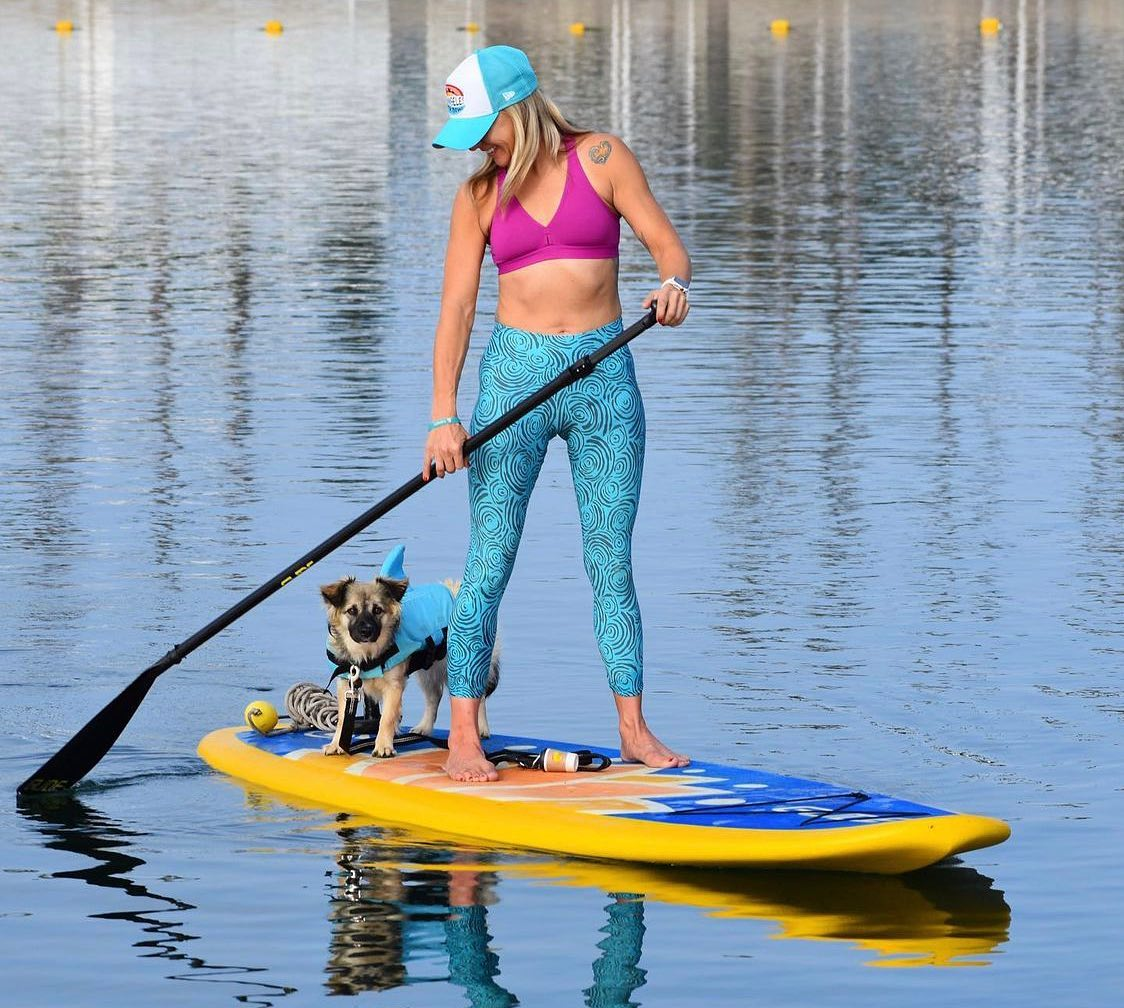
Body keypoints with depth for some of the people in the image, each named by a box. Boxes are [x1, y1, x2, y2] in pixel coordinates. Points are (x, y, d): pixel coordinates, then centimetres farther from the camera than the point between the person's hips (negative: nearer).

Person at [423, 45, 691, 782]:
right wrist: (444, 416, -9)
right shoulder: (479, 196, 3)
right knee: (490, 560, -4)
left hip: (604, 376, 0)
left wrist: (674, 285, -28)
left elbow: (667, 243, -4)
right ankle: (463, 736, -3)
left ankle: (634, 729, 8)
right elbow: (456, 308, -1)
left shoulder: (602, 159, 0)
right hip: (515, 374, 0)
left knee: (612, 560, 3)